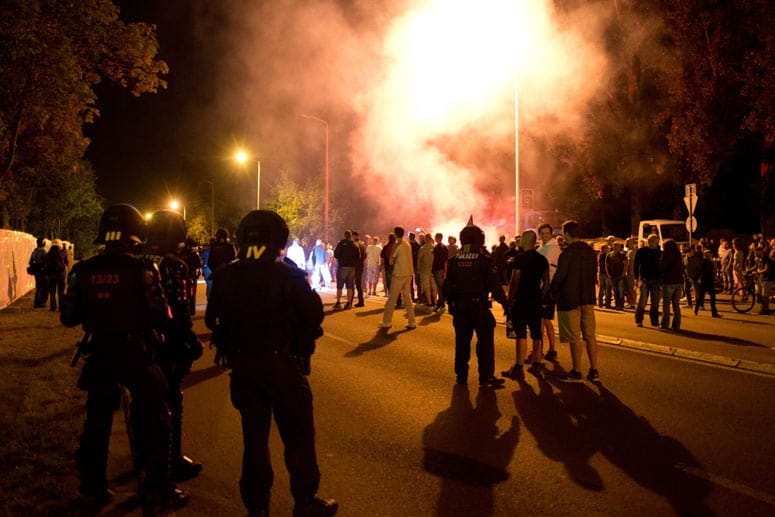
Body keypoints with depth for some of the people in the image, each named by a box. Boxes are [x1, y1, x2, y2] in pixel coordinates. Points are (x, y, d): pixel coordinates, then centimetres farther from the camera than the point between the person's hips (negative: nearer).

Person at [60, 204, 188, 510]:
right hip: (135, 355, -4)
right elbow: (161, 319, -16)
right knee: (155, 420, 11)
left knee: (97, 421, 18)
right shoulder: (142, 269, -15)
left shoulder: (82, 271, -3)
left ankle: (92, 489, 26)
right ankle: (157, 487, 15)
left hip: (98, 355, 4)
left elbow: (68, 318, 2)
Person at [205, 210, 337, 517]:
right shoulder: (288, 276, -15)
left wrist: (232, 349, 14)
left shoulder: (225, 277, -3)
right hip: (282, 365, -4)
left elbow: (212, 320, 3)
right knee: (298, 435, 9)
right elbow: (313, 314, -13)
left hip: (242, 366, 4)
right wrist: (300, 344, 5)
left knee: (254, 435, 16)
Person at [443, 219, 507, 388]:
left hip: (459, 306, 4)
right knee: (485, 342, 2)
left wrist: (450, 304, 18)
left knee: (462, 341, 12)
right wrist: (505, 303, 0)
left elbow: (447, 285, 8)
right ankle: (486, 377, 1)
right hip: (479, 306, -4)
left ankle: (461, 375, 18)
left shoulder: (454, 260, 2)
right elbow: (495, 285, -11)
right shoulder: (484, 260, -10)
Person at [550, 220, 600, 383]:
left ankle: (577, 372, 7)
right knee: (590, 335, 11)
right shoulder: (590, 251, 6)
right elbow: (594, 272, 13)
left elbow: (559, 276, -15)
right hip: (588, 299, 7)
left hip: (570, 299, -6)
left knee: (574, 337, 1)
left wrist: (553, 292, 1)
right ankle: (594, 371, 13)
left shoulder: (568, 253, -16)